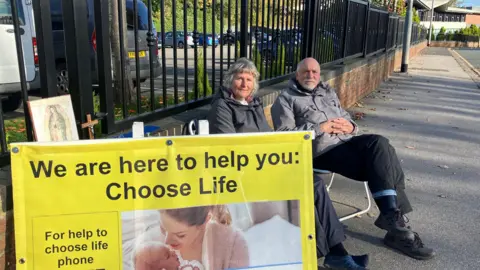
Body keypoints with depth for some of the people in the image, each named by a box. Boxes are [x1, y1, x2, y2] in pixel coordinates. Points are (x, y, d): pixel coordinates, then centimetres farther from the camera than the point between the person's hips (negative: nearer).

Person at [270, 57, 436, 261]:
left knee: (378, 142, -25)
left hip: (347, 141, 6)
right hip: (321, 150, -6)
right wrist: (319, 128, -14)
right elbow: (284, 134, -6)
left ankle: (392, 215, -24)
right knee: (379, 164, -25)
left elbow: (346, 118, 27)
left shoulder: (329, 93, 27)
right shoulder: (286, 99, 7)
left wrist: (350, 127, 0)